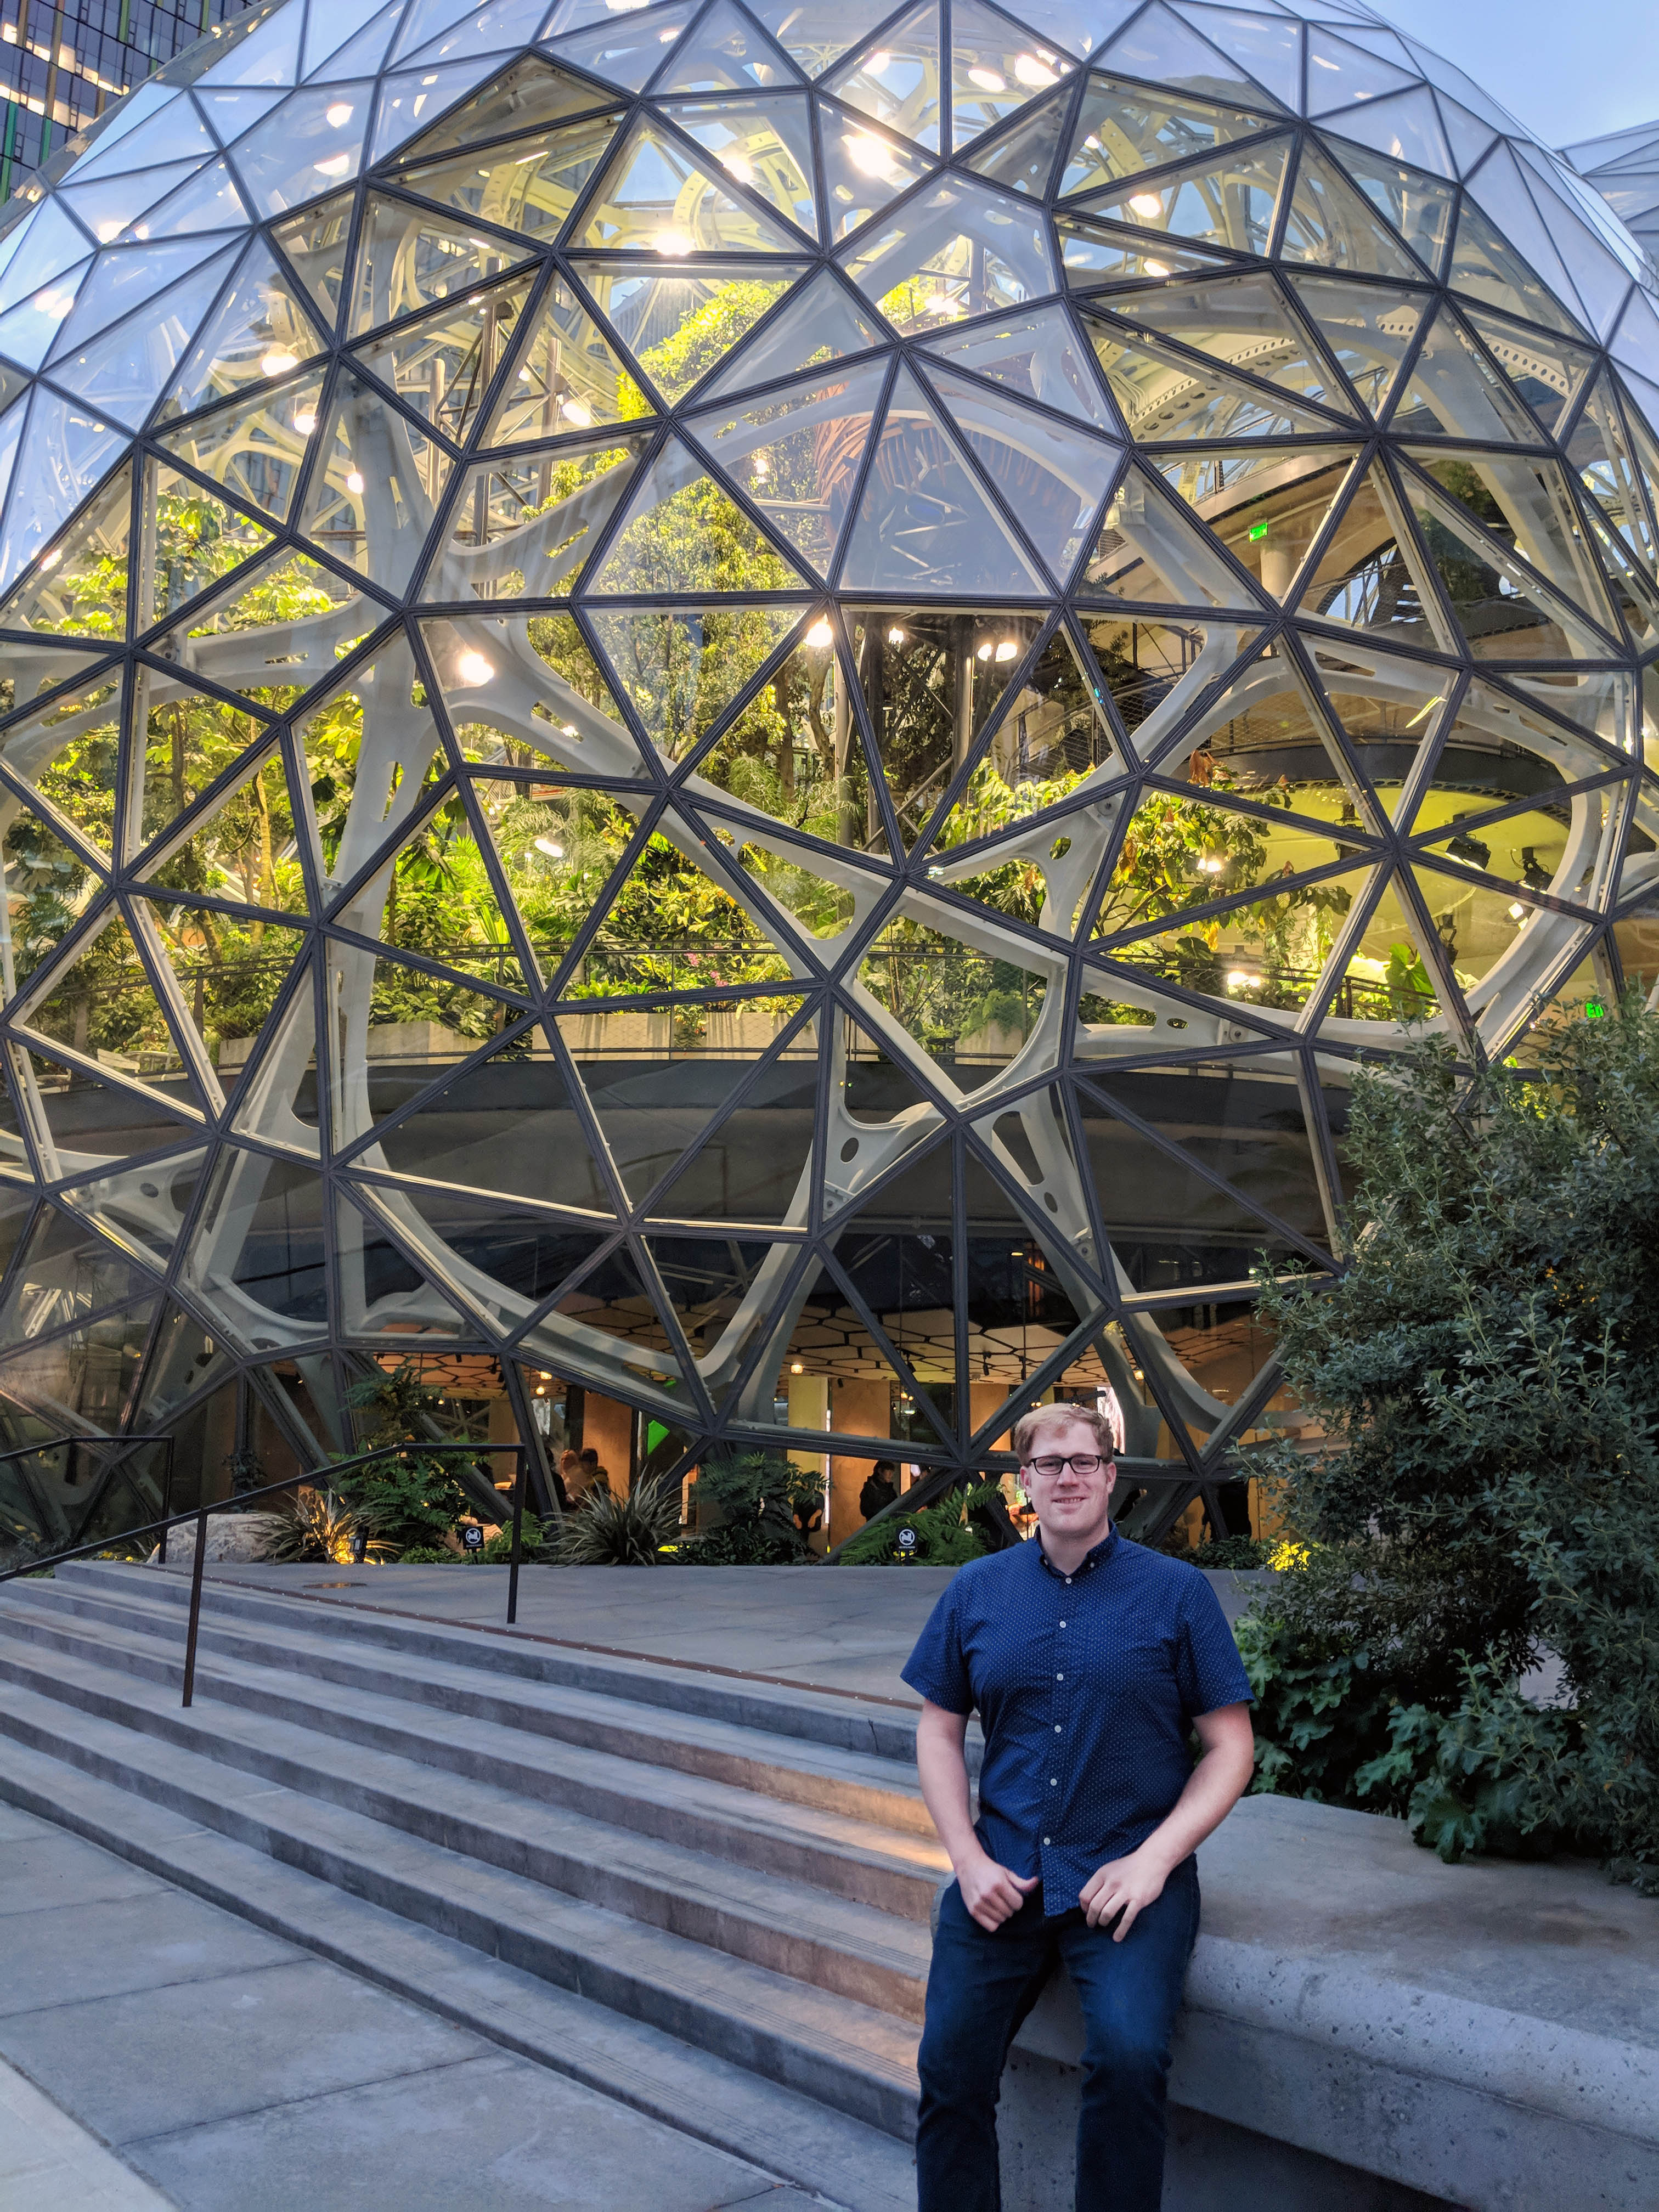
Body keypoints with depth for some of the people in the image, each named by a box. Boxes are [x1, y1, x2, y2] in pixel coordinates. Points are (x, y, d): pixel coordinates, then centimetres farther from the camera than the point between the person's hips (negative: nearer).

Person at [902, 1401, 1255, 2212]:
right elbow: (939, 1729, 12)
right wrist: (969, 1859, -1)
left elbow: (1230, 1745, 0)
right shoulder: (976, 1590, 6)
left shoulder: (1176, 1591, -1)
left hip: (1131, 1872, -2)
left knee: (1128, 2056, -23)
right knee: (949, 2065, -4)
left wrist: (1153, 1858, -10)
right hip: (1002, 1875, 3)